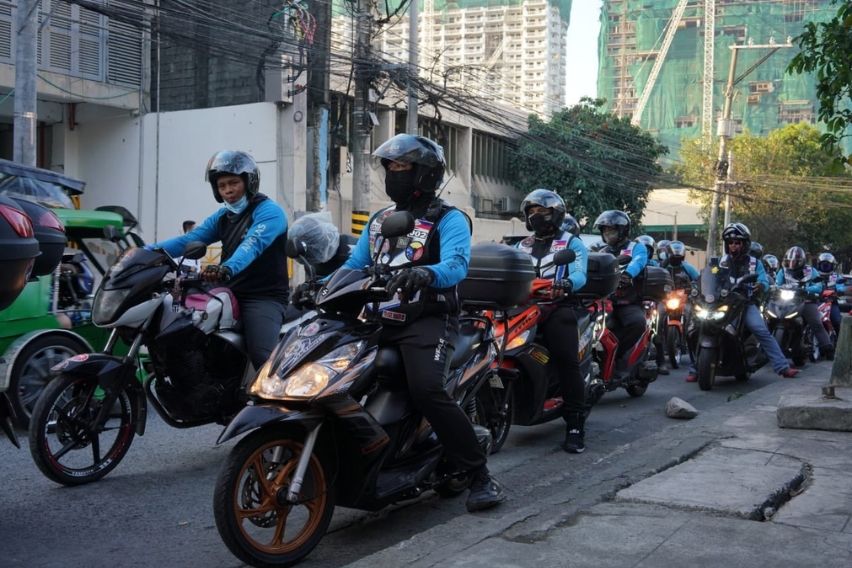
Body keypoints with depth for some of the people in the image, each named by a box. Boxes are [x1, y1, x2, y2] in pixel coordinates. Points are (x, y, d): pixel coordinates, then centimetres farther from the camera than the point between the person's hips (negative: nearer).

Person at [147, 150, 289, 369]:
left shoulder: (269, 211, -6)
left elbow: (252, 245, -26)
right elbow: (188, 239, 7)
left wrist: (227, 269, -45)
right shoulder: (222, 217, 18)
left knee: (262, 357, -28)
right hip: (231, 294, 7)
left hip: (264, 296, -7)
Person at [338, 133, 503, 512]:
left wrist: (425, 273, -41)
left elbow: (456, 264, -19)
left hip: (428, 321, -7)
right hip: (381, 320, 7)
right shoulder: (379, 220, 21)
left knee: (427, 391, -28)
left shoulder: (447, 219, 0)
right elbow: (354, 266, 16)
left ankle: (479, 475, -17)